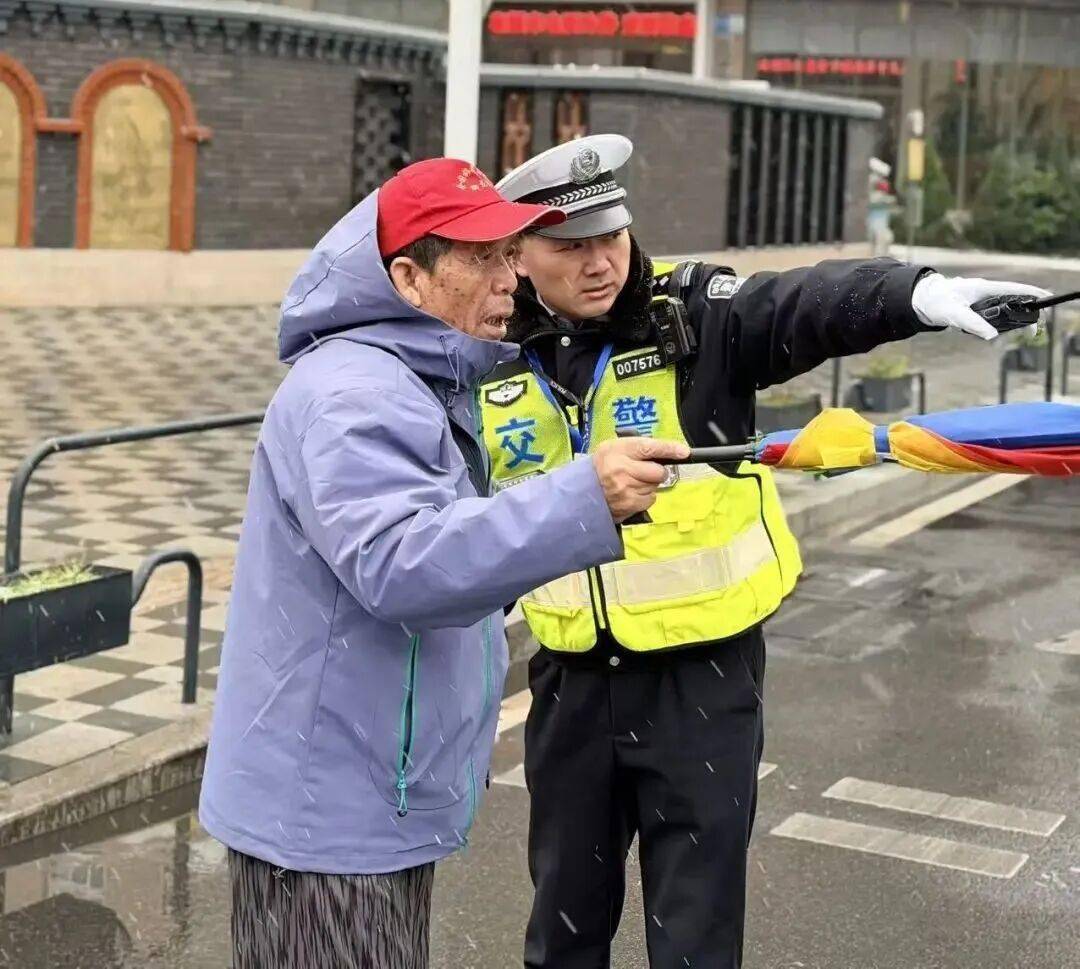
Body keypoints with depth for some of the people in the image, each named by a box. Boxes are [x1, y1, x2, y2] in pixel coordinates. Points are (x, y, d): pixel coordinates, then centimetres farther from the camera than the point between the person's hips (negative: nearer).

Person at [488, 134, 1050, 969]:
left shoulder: (700, 315, -11)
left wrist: (918, 292, -50)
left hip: (703, 674, -3)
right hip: (572, 678, 3)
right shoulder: (492, 364, -1)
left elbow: (811, 304, -31)